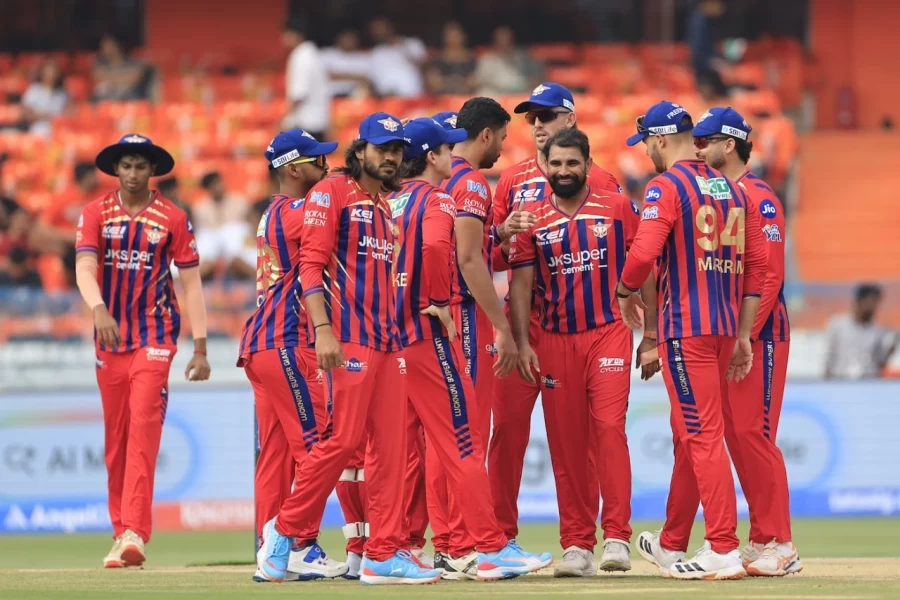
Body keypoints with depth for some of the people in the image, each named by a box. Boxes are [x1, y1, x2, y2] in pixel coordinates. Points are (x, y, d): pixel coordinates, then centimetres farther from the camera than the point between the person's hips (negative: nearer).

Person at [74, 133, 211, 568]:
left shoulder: (173, 218, 1)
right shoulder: (96, 214, 4)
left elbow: (191, 282, 1)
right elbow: (84, 266, -11)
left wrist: (200, 348, -5)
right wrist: (98, 309, -31)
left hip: (155, 338, -3)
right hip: (109, 339, 3)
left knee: (143, 430, -16)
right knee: (114, 440, 5)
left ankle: (134, 534, -25)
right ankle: (120, 531, 13)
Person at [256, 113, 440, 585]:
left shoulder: (385, 208, 22)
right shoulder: (332, 192, -2)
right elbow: (311, 264, -10)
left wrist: (398, 334, 13)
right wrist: (323, 330, -20)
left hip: (386, 341, 8)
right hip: (347, 338, -8)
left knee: (389, 445, 2)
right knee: (343, 437, -12)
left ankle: (384, 554, 3)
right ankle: (287, 529, 2)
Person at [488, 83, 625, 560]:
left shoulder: (599, 182, 4)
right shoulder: (512, 180, 14)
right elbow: (489, 257, 13)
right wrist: (505, 233, -6)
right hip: (521, 319, 3)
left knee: (573, 432, -3)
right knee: (508, 426, -1)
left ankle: (577, 541, 0)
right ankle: (500, 534, 4)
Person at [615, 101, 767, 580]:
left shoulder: (666, 186, -8)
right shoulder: (731, 189, 15)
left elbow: (644, 253, -20)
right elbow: (756, 265, 14)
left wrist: (626, 292, 0)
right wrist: (743, 336, 16)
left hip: (684, 327, -8)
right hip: (725, 326, 8)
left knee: (702, 436, -9)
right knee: (689, 435, 16)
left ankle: (723, 551, -13)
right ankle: (671, 546, 25)